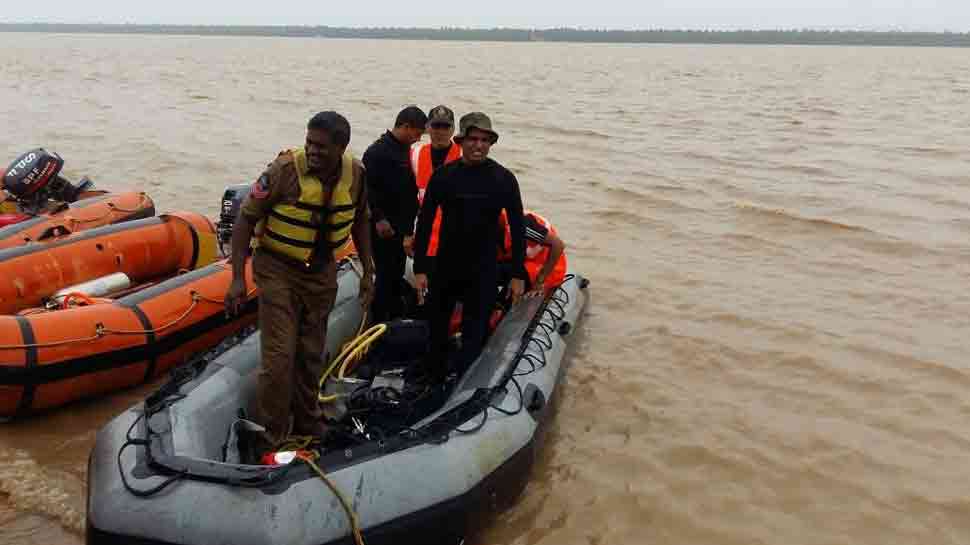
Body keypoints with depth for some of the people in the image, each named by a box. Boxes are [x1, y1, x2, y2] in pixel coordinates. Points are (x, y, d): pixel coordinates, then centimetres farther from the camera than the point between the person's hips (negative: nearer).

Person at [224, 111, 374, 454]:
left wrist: (368, 271, 9)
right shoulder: (285, 169, -22)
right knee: (279, 356, -8)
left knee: (311, 354, 15)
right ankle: (267, 436, 9)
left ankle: (306, 420, 36)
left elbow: (359, 221, 10)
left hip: (322, 272, 4)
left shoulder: (355, 174, -8)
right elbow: (246, 218, -14)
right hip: (278, 270, -4)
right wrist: (238, 278, -17)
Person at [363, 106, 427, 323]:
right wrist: (379, 218, -22)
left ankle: (396, 321, 27)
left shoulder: (404, 150, 15)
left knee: (397, 277, 16)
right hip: (383, 229, -9)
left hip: (400, 229, 9)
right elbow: (367, 188, -19)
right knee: (386, 277, -5)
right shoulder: (378, 151, -13)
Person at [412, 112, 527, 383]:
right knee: (437, 325, 15)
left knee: (475, 333, -1)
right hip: (445, 266, 2)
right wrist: (419, 269, -3)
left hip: (484, 270, -2)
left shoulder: (504, 179, -6)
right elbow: (425, 223, 0)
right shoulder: (443, 176, -4)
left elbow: (517, 228, -1)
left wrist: (518, 275, -2)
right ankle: (433, 379, 34)